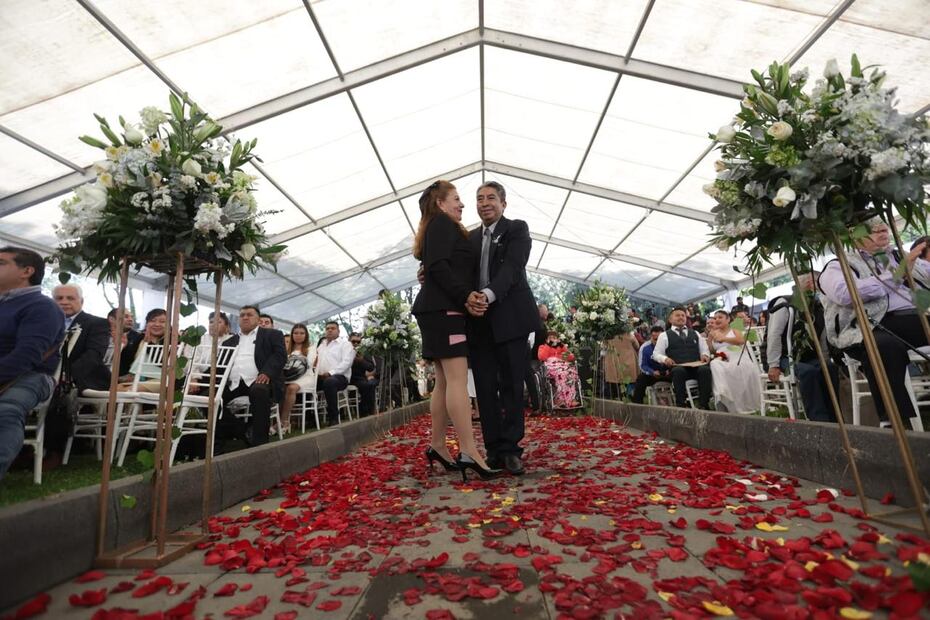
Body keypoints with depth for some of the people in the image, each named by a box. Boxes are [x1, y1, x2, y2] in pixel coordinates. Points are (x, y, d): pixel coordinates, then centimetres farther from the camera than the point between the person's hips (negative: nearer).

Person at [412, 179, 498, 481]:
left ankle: (437, 446, 14)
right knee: (457, 379, -15)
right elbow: (438, 266, -16)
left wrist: (466, 299, 4)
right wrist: (466, 296, -17)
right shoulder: (442, 223, -1)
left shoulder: (439, 229, 27)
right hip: (443, 310, -10)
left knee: (445, 381, 8)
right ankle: (469, 453, -15)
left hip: (441, 310, 10)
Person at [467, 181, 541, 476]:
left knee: (512, 385, 1)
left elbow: (512, 266, -11)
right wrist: (467, 298, -16)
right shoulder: (470, 238, 19)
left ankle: (511, 448, 10)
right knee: (485, 388, 4)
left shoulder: (517, 229, 5)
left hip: (510, 318, -4)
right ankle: (493, 449, 13)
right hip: (479, 321, 4)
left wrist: (488, 295, -27)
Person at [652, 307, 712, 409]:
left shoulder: (695, 333, 27)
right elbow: (656, 354, 9)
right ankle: (681, 405, -32)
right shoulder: (664, 335, 16)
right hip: (677, 368, -2)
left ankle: (703, 405, -30)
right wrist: (665, 359, -14)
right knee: (678, 371, -39)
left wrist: (705, 355, 0)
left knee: (705, 369, -33)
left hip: (696, 366, 3)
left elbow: (704, 349, 25)